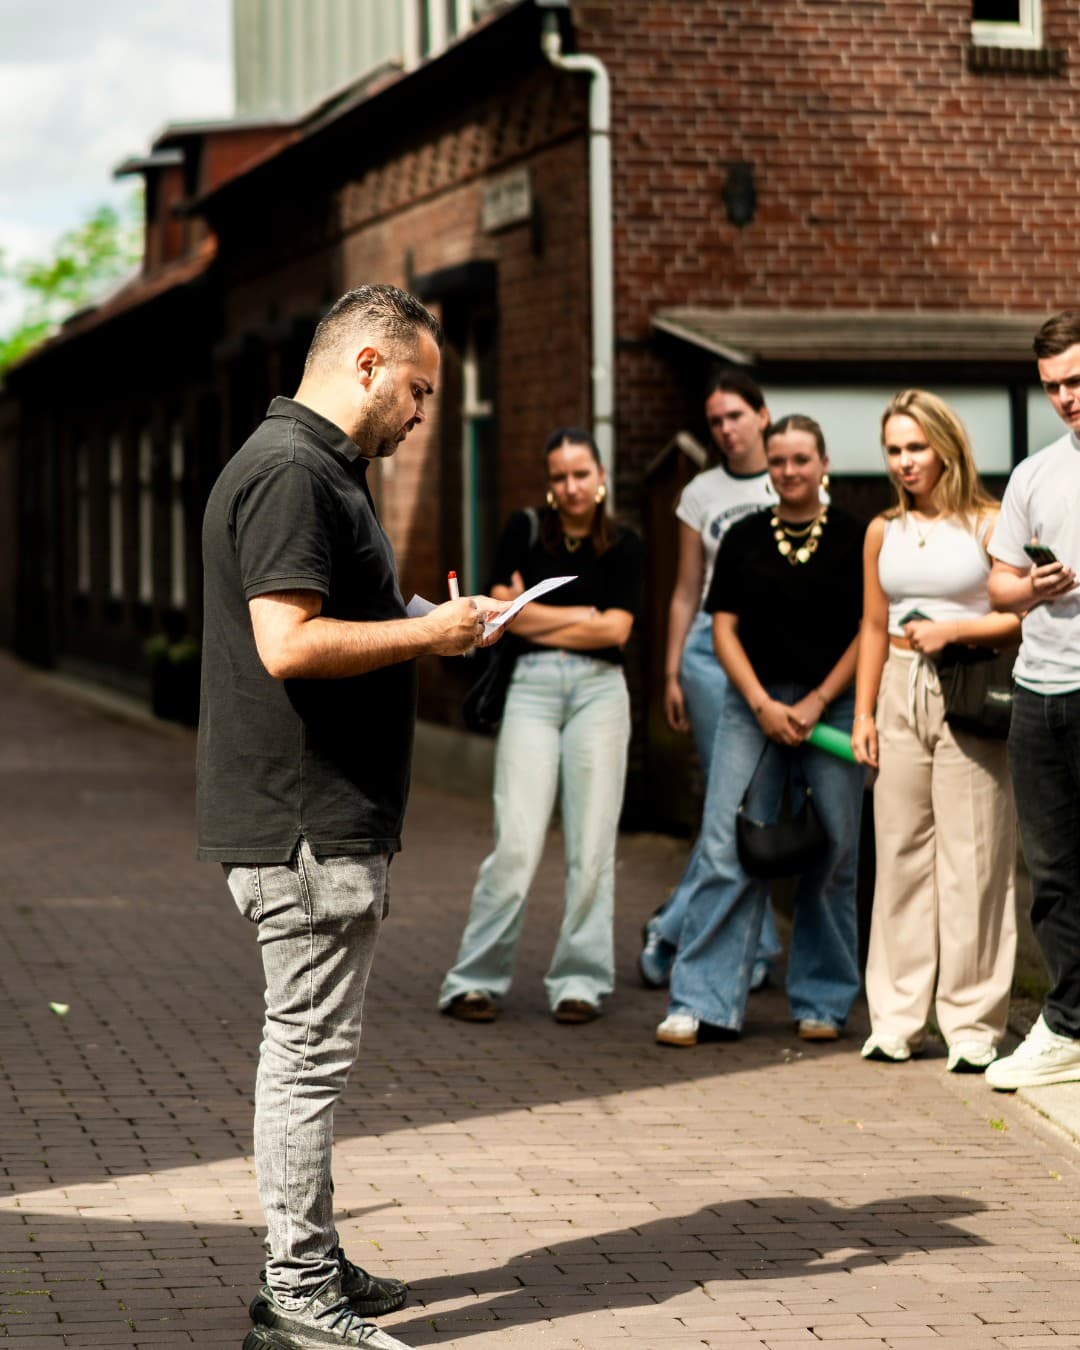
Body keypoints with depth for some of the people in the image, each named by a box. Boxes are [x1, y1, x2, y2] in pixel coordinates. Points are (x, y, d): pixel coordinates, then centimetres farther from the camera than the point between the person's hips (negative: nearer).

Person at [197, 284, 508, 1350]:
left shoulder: (318, 466, 18)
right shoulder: (292, 472, -16)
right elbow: (289, 643, -25)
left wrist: (427, 624, 14)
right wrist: (428, 634, -15)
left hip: (319, 817, 11)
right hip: (306, 821, -11)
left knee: (307, 1044, 17)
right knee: (311, 1049, -6)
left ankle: (308, 1262, 26)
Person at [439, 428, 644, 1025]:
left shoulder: (622, 546, 6)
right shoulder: (525, 530, 6)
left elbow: (615, 630, -4)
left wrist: (535, 618, -3)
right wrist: (582, 615, -2)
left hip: (599, 690, 1)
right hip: (532, 687, -1)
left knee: (592, 845, 0)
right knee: (517, 841, -7)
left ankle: (579, 981, 10)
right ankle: (475, 978, 1)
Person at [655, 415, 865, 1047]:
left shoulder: (855, 538, 4)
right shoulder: (744, 539, 9)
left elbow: (871, 631, 0)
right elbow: (725, 629, 6)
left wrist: (817, 702, -8)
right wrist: (763, 704, -7)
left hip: (834, 706, -1)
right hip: (753, 705, 1)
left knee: (831, 858, 3)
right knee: (728, 851, -7)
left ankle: (823, 1002, 15)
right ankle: (703, 1002, -7)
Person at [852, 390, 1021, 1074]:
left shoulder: (987, 525, -2)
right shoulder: (883, 532, 13)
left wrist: (953, 630, -14)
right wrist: (863, 712, 12)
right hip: (901, 692, 5)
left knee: (971, 860, -4)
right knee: (900, 856, 4)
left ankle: (972, 1025, 3)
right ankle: (898, 1020, 11)